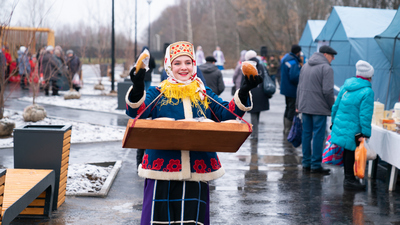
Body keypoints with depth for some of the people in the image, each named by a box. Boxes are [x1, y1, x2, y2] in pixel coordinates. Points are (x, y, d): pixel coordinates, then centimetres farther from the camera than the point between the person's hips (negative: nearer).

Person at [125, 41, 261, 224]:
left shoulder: (204, 94, 15)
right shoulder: (158, 93, 6)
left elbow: (227, 113, 6)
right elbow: (136, 111, -9)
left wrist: (243, 93, -11)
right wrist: (137, 87, -29)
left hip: (197, 172, 2)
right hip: (162, 173, -2)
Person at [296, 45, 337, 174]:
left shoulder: (305, 66, 14)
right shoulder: (326, 68, -10)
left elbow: (299, 87, 18)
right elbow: (328, 91, -16)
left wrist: (298, 105, 23)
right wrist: (333, 107, -5)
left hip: (305, 106, 7)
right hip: (319, 108, -7)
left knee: (306, 134, 11)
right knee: (318, 136, -1)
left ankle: (306, 163, 16)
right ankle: (316, 165, 1)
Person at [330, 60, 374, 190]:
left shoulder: (346, 86, 10)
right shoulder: (367, 92, -12)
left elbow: (336, 106, 16)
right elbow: (365, 115, -16)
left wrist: (334, 122, 26)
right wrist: (365, 133, -13)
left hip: (340, 124, 7)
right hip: (353, 129, -7)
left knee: (347, 151, 16)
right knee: (351, 151, 1)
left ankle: (348, 178, 26)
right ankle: (349, 180, 5)